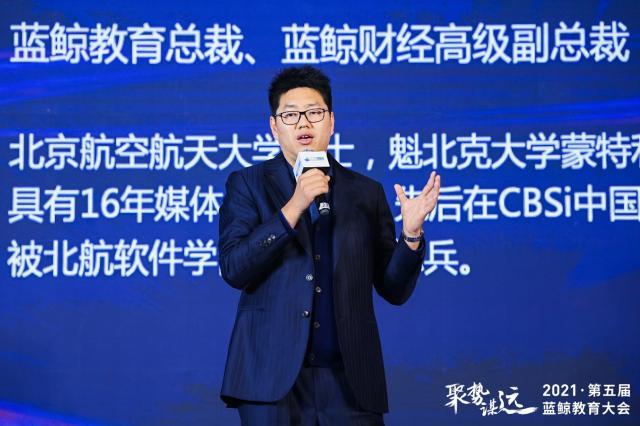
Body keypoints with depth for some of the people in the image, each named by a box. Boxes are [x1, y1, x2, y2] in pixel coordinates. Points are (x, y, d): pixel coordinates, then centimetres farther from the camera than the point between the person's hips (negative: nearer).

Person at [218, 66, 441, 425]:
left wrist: (411, 233, -8)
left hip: (348, 378, 2)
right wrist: (293, 208, -16)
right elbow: (233, 269, -8)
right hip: (272, 374, -1)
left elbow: (394, 289, 9)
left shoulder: (367, 192, 10)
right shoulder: (248, 184, 5)